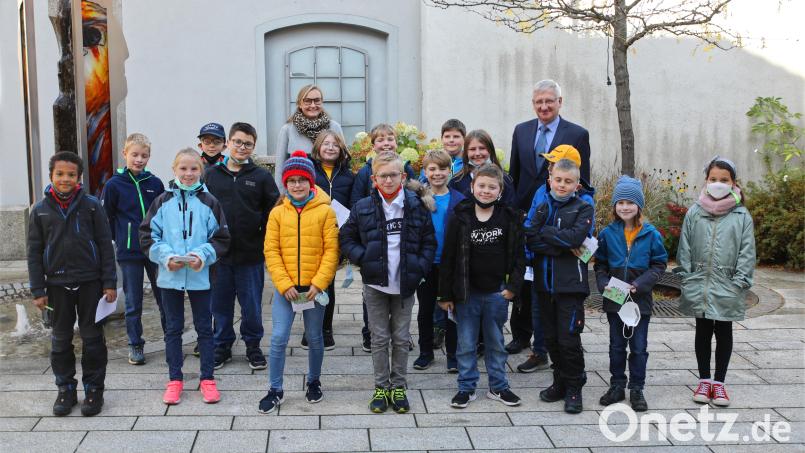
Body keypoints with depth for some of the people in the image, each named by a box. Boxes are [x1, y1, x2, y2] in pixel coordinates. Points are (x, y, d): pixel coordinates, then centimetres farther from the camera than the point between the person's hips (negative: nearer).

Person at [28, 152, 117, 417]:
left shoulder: (91, 205, -3)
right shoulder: (40, 211, 2)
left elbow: (105, 245, -1)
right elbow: (34, 252, 4)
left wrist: (109, 283, -4)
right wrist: (38, 291, 0)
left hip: (89, 282, -2)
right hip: (57, 284, 2)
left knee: (92, 337, 5)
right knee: (60, 339, 11)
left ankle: (94, 389, 16)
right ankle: (66, 389, 23)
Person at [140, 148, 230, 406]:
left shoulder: (209, 202, -1)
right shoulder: (163, 201, 1)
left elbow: (221, 238, 0)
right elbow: (148, 235, 1)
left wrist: (203, 255, -16)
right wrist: (166, 256, -13)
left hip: (200, 276, -1)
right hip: (169, 275, 1)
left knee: (204, 327, 8)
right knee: (173, 328, 11)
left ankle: (207, 379, 20)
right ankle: (175, 380, 22)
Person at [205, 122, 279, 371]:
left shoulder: (262, 176, 0)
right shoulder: (211, 175, 5)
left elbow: (274, 212, 0)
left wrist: (265, 242, -6)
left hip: (251, 254, -1)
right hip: (218, 254, 2)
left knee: (252, 305, 8)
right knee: (220, 304, 11)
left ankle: (253, 347, 24)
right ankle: (221, 346, 27)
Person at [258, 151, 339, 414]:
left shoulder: (325, 211, -3)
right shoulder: (277, 213, 1)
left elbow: (331, 250, -6)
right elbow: (271, 251, -1)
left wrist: (318, 283, -13)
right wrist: (284, 284, -10)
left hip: (314, 288, 0)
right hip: (285, 288, 1)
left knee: (314, 338, 13)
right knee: (278, 338, -2)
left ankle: (314, 382, 33)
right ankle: (275, 390, 12)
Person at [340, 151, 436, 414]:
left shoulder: (416, 206, -3)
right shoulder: (362, 208, -4)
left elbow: (429, 242, 3)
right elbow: (346, 238, 4)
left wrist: (420, 268, -8)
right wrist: (363, 259, -9)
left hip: (404, 285, 0)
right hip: (375, 284, 0)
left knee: (401, 338, 9)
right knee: (380, 338, 8)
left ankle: (398, 387, 23)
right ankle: (381, 387, 20)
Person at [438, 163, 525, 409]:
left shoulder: (510, 218, -2)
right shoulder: (461, 218, -6)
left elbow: (518, 255, 3)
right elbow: (448, 257, -4)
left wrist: (513, 286, -5)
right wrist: (445, 294, -4)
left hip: (497, 292, 1)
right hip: (467, 292, -1)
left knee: (496, 342, 14)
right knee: (466, 343, 8)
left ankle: (498, 386, 27)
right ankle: (466, 387, 21)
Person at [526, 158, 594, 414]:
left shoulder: (583, 209, 0)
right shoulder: (543, 208, 12)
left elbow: (575, 237, -17)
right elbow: (530, 239, -3)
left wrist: (544, 232, -9)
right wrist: (562, 246, -14)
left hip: (570, 284, -4)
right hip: (544, 282, 5)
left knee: (569, 339, -4)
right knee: (551, 338, 11)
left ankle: (574, 388, 11)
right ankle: (560, 382, 26)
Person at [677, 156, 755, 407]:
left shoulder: (741, 215, -3)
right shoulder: (695, 212, 0)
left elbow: (747, 252, -2)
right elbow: (685, 248, 3)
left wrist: (740, 281, -8)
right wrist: (686, 278, -1)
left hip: (727, 288, -1)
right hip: (699, 285, 1)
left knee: (724, 333, 10)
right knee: (703, 332, 13)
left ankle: (719, 382, 23)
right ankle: (704, 380, 26)